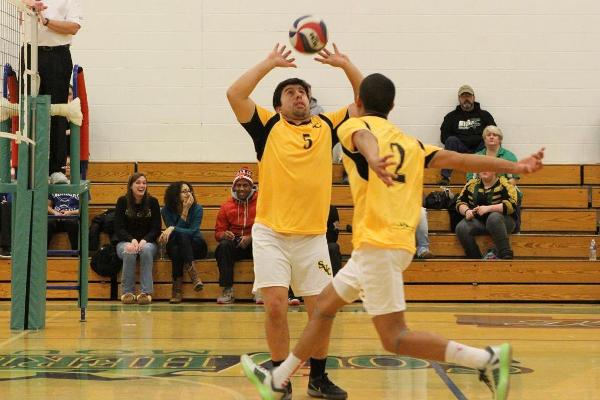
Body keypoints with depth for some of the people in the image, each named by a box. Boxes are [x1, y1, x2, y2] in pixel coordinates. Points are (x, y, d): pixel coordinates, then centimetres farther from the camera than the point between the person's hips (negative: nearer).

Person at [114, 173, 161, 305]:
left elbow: (156, 228, -1)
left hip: (148, 242, 0)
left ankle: (146, 292, -33)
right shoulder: (122, 201, 0)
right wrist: (132, 240, -22)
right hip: (125, 242, 0)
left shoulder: (153, 202, 2)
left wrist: (144, 241, -19)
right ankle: (128, 292, -25)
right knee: (129, 252, -35)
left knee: (146, 250, -34)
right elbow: (118, 228, -4)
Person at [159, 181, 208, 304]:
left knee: (182, 235, -34)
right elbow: (172, 228, -14)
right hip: (175, 247, 1)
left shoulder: (197, 209, -7)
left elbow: (193, 231, -18)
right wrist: (184, 211, -19)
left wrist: (172, 229, -30)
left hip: (196, 247, -1)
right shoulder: (166, 211, -3)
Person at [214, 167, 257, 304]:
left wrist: (251, 238, -19)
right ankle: (228, 291, -34)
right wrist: (224, 235, -14)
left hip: (255, 243, -2)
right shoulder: (226, 206, 11)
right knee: (223, 246, -32)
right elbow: (218, 232, 12)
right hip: (234, 245, 2)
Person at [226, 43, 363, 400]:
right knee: (276, 305, -11)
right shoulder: (268, 127, 4)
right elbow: (235, 95, -8)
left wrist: (345, 64, 0)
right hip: (271, 233, -2)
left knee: (321, 309, 2)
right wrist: (270, 63, -4)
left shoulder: (326, 127, 10)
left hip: (313, 235, 2)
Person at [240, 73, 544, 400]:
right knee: (325, 304, 20)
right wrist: (515, 167, 5)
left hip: (377, 244, -9)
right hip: (390, 243, 9)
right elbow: (456, 158, 8)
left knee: (395, 339, -7)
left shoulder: (355, 125, 0)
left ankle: (488, 358, -14)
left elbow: (364, 138, -25)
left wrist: (372, 159, -49)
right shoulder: (409, 143, 19)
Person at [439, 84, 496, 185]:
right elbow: (444, 137, 9)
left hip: (480, 151, 0)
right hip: (460, 150, 0)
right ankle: (445, 177, -37)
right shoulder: (452, 116, 18)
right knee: (451, 140, -30)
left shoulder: (484, 115, 18)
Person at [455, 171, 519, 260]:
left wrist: (488, 208, -27)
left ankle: (506, 257, -38)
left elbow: (512, 205, -17)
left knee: (494, 217, -38)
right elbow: (460, 202, 12)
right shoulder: (472, 184, 10)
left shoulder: (504, 184, -4)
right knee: (461, 228, -26)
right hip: (478, 221, 4)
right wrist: (467, 211, -11)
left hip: (502, 220, -4)